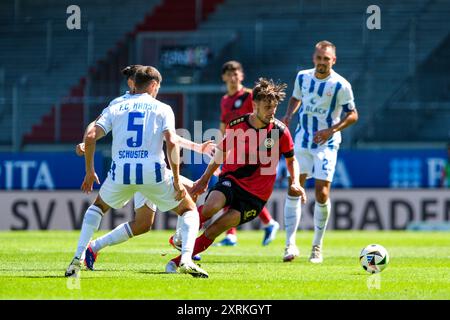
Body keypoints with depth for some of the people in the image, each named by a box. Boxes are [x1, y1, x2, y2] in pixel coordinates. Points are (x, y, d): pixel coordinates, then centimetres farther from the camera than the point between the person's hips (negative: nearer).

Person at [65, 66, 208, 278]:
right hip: (153, 171, -2)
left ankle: (77, 258, 16)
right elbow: (172, 143, -7)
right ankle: (186, 259, -6)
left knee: (98, 206, 32)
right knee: (189, 210, 18)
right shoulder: (162, 109, 8)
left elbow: (90, 137, 3)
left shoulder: (115, 107, 15)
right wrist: (176, 180, -3)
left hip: (121, 172, 2)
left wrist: (89, 172, 13)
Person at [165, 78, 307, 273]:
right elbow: (222, 152, 14)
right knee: (211, 207, -32)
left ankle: (178, 261, 0)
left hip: (256, 194, -1)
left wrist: (295, 183, -7)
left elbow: (291, 160, 10)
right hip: (231, 179, 1)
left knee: (213, 230, -12)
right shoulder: (236, 125, -4)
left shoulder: (280, 131, -7)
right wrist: (204, 179, 18)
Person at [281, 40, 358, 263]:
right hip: (302, 140, 4)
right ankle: (290, 244, -2)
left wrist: (331, 130, -21)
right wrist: (288, 116, 1)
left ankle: (317, 247, 8)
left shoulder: (340, 85, -11)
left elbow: (352, 115, -7)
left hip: (326, 144, -4)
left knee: (322, 194, -8)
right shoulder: (302, 77, 2)